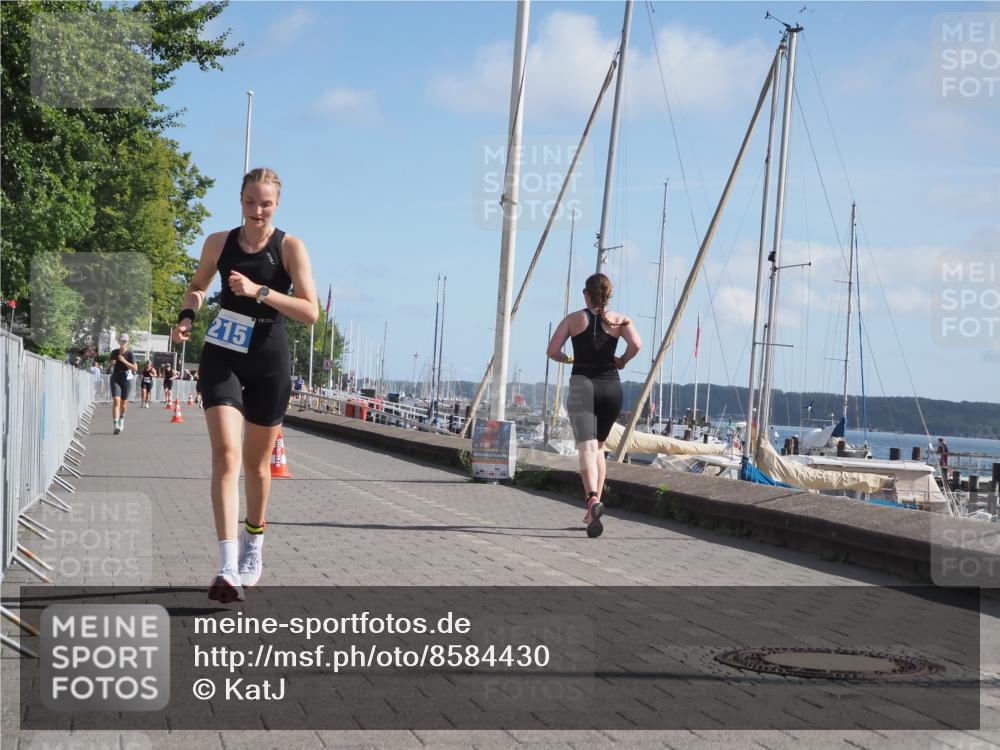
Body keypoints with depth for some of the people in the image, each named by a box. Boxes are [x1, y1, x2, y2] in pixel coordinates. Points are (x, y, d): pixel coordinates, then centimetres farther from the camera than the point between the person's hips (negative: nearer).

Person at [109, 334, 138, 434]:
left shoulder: (130, 353, -5)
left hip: (126, 379, -1)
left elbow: (135, 368, -11)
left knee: (123, 403, 11)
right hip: (115, 379, 1)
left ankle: (121, 419, 42)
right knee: (116, 401, -14)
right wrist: (112, 364, -2)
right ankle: (116, 425, -23)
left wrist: (124, 361, -21)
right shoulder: (114, 352, 6)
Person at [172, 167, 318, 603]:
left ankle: (253, 547, 37)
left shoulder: (290, 247, -6)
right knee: (226, 453, -17)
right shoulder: (219, 243, 3)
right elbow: (197, 287, 21)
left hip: (268, 363, -1)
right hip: (222, 357, 1)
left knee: (256, 462, 12)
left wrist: (259, 291, -24)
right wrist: (188, 314, 0)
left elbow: (310, 312, -13)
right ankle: (227, 568, -25)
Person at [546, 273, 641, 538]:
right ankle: (593, 509, 15)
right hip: (611, 386, 2)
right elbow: (636, 344, -11)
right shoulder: (619, 320, 7)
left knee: (587, 447, -14)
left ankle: (593, 499, -39)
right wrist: (622, 361, 6)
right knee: (599, 447, 18)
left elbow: (552, 351, -2)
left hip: (582, 383, -2)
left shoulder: (574, 319, 5)